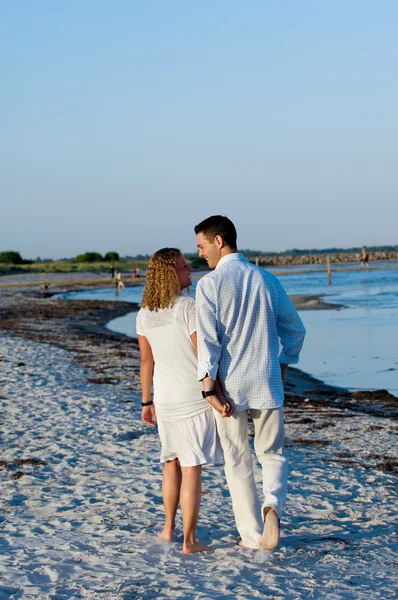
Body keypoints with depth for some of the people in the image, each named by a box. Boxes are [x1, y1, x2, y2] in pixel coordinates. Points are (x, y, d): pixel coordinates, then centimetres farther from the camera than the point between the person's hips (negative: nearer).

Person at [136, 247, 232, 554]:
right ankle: (190, 540, 1)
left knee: (172, 462, 21)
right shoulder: (190, 307, -16)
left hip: (165, 398, 6)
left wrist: (147, 402, 15)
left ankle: (169, 528, 29)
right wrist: (213, 396, -18)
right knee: (192, 468, -2)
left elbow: (146, 360, 8)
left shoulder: (145, 314, 3)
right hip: (193, 396, -6)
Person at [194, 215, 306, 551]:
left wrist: (207, 382, -14)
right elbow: (295, 329, 12)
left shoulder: (210, 284, -8)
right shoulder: (266, 280, 6)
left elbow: (208, 337, -16)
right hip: (267, 383, 3)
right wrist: (284, 363, 25)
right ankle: (272, 507, -12)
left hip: (229, 385, -3)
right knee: (272, 454, 15)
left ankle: (252, 535, 13)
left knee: (237, 461, 9)